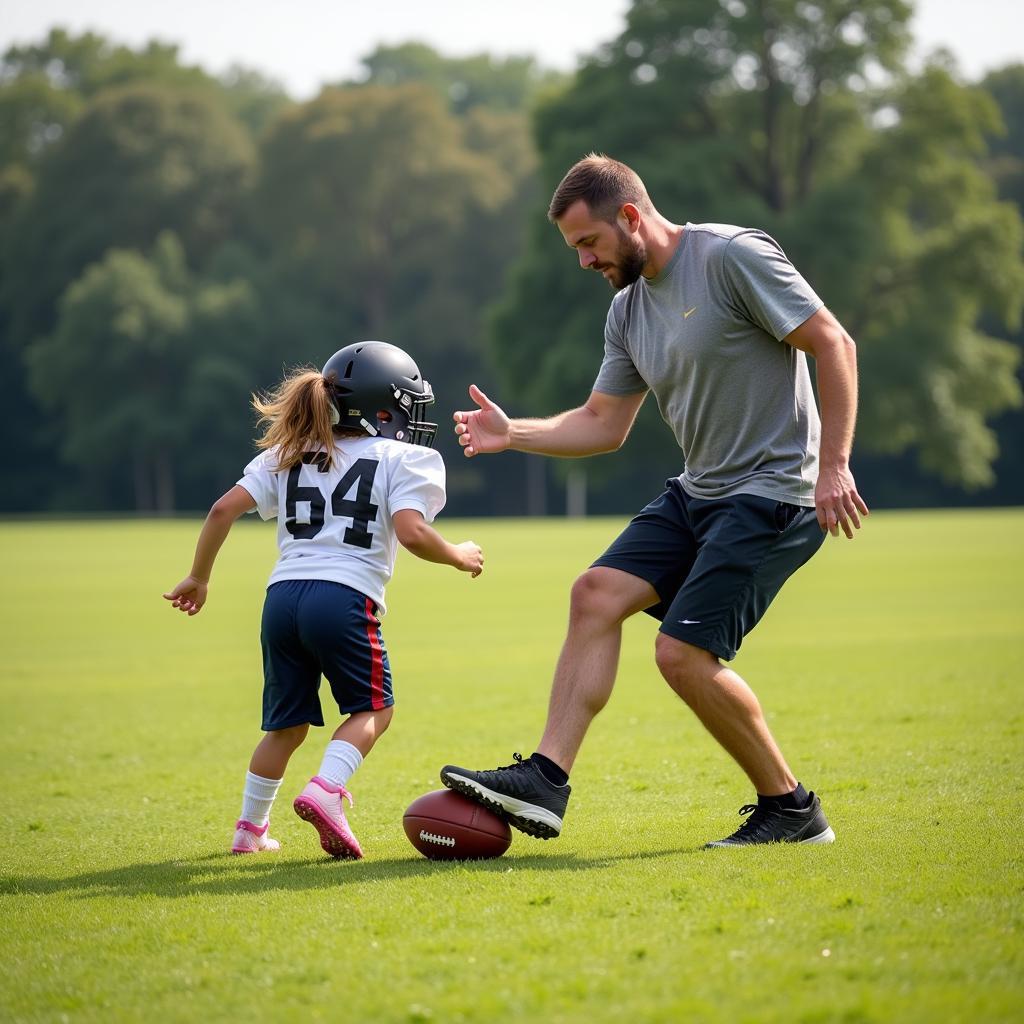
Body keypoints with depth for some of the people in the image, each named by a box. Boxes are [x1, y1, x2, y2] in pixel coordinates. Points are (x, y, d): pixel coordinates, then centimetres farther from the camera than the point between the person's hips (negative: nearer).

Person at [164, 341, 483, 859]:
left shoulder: (289, 456, 21)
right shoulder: (402, 459, 6)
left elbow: (224, 509, 12)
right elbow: (410, 532, -10)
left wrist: (198, 577, 21)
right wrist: (458, 557, 8)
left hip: (282, 597, 5)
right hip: (343, 598, -5)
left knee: (287, 723, 20)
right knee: (372, 708, 13)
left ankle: (250, 829, 24)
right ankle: (326, 791, -11)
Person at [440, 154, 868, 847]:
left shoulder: (733, 256, -13)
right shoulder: (628, 309, 12)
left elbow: (834, 345, -15)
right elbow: (604, 424, 19)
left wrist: (833, 466, -20)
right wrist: (514, 434, 5)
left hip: (774, 492, -8)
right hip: (698, 492, 8)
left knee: (684, 653, -14)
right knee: (597, 593, -5)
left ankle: (792, 809, 1)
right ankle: (546, 780, -5)